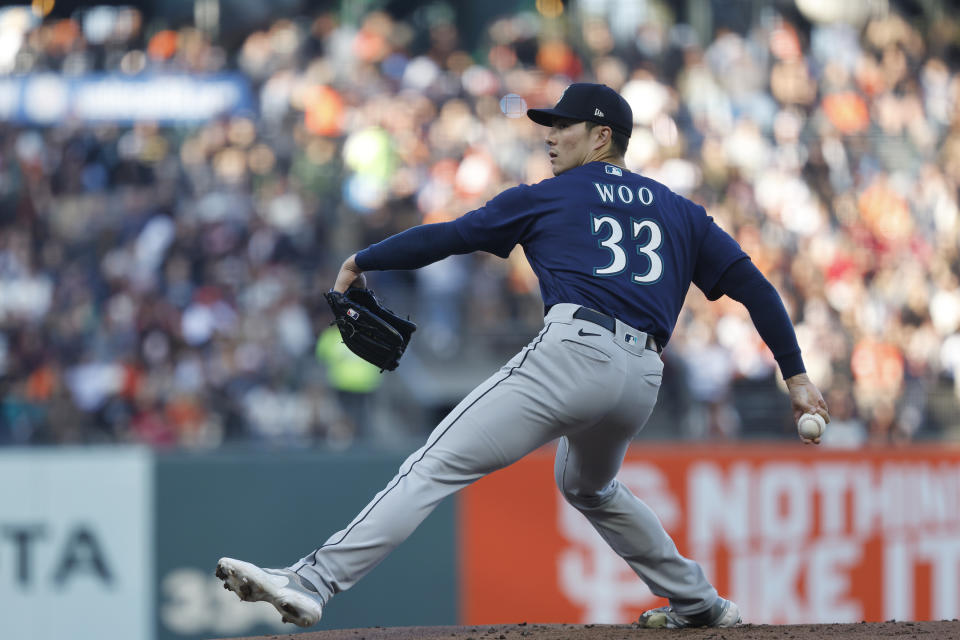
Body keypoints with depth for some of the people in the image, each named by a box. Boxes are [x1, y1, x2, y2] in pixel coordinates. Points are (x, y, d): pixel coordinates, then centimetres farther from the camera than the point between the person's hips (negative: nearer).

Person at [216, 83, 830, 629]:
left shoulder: (548, 198, 16)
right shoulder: (680, 212, 26)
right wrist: (796, 376, 20)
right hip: (644, 378, 6)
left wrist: (361, 260, 26)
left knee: (435, 468, -14)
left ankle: (314, 582, -27)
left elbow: (447, 236, 14)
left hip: (574, 353, -6)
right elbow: (755, 285, 20)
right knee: (588, 486, 37)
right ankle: (700, 602, 37)